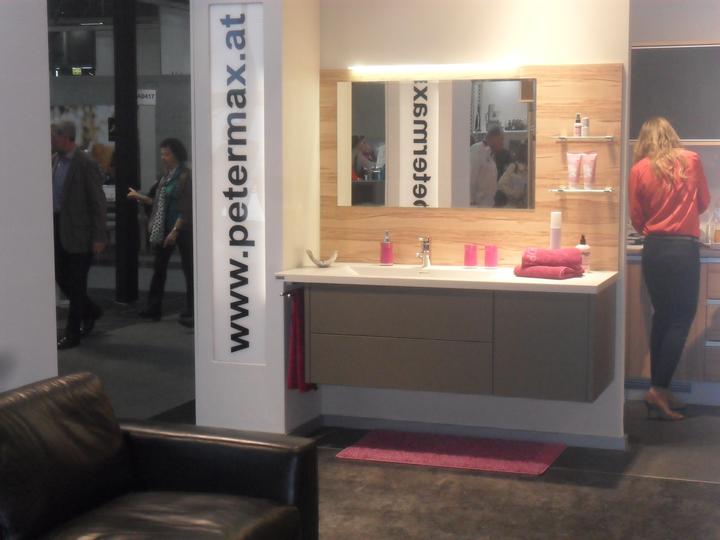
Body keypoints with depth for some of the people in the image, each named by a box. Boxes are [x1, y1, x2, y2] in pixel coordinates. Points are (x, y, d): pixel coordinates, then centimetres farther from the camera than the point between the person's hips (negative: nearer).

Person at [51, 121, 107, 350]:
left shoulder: (86, 165, -14)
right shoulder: (55, 160, 8)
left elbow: (98, 202, -13)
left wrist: (99, 238, -14)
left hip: (78, 232, -8)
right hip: (58, 229, 8)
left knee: (76, 283, 0)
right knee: (61, 277, 13)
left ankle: (72, 334, 9)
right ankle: (90, 311, 36)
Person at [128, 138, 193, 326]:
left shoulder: (185, 176, -12)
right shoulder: (166, 176, 11)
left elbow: (186, 208, -17)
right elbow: (158, 203, 14)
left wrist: (175, 231, -21)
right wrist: (139, 196, 12)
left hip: (182, 228, -8)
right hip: (164, 229, 8)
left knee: (188, 269, 0)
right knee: (159, 267, 10)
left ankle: (189, 312, 6)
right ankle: (154, 308, 18)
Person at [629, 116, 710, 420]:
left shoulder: (640, 169, 1)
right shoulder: (691, 160, 0)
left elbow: (637, 219, 6)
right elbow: (704, 203, 12)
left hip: (654, 249, 3)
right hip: (684, 248, -3)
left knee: (662, 317, 12)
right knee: (681, 319, 1)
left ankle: (659, 389, 15)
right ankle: (658, 390, -7)